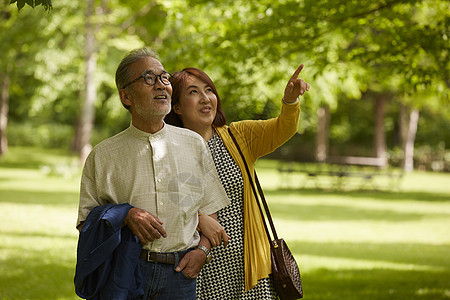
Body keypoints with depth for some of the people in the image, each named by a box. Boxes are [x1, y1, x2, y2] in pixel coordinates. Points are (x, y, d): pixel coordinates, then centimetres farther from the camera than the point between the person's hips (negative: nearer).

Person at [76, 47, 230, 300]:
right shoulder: (103, 155, 6)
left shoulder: (194, 144, 11)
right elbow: (86, 223, 4)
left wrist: (202, 250, -2)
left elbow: (209, 209, 14)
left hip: (180, 272, 2)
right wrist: (125, 215, -13)